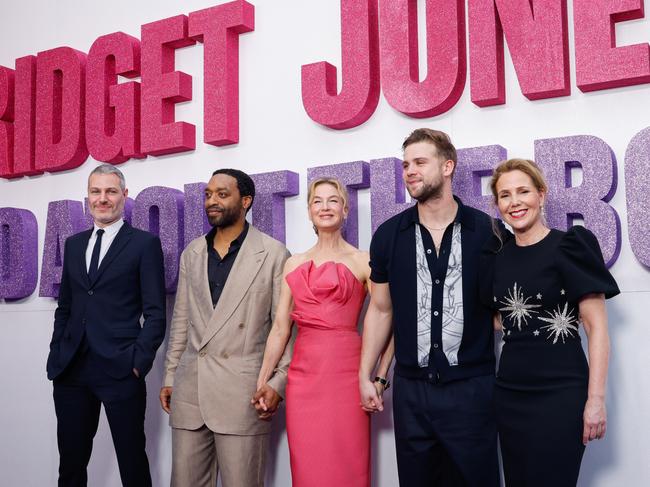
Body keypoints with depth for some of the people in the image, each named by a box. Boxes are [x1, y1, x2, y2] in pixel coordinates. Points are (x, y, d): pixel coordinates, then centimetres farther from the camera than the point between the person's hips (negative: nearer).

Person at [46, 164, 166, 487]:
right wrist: (56, 355, 9)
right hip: (71, 370, 5)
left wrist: (139, 361, -13)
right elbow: (64, 308, 18)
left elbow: (155, 312, -5)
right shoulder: (74, 244, 15)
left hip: (120, 371, -5)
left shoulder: (144, 243, -1)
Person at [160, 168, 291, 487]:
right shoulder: (191, 254, 13)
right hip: (189, 389, 5)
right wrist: (169, 376, 13)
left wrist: (279, 381, -9)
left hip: (243, 390, -4)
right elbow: (181, 321, 16)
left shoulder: (273, 254, -2)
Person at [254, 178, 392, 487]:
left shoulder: (363, 262, 2)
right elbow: (280, 328, 12)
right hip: (303, 374, 3)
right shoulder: (293, 264, 13)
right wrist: (262, 381, 9)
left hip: (345, 373, -3)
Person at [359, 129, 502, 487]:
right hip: (411, 389, 2)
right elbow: (381, 310, 10)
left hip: (472, 386, -2)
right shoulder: (388, 235, 2)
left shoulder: (487, 230, -4)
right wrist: (365, 376, 8)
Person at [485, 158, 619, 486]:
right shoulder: (499, 256, 9)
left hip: (560, 393, -5)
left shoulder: (570, 246, -7)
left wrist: (596, 399, -15)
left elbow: (596, 326, -10)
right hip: (509, 393, 5)